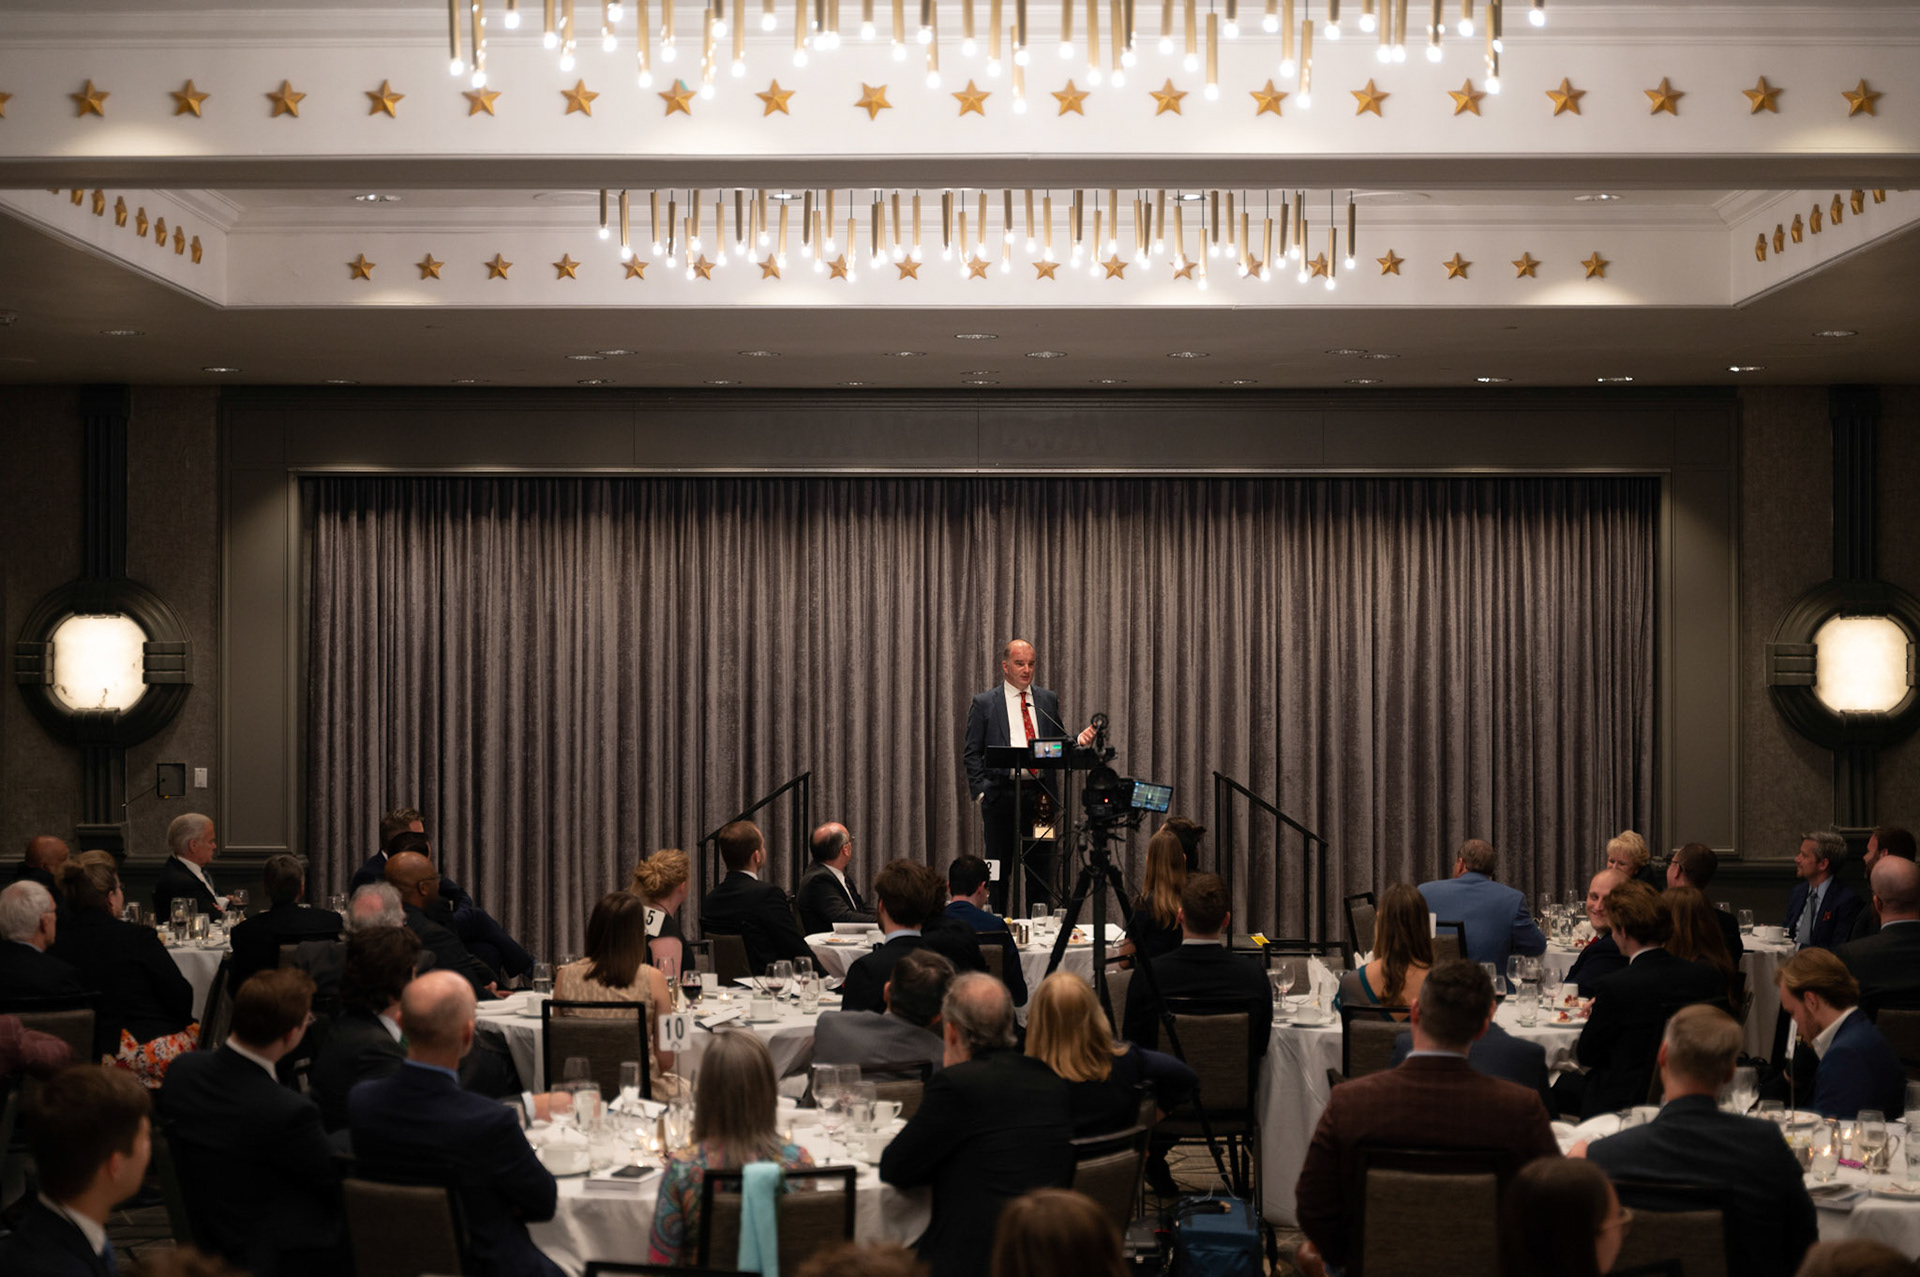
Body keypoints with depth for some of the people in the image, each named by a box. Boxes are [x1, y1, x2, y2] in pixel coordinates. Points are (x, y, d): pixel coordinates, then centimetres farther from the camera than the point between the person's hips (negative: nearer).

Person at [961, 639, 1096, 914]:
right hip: (1002, 794, -2)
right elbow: (971, 754, 3)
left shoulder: (1048, 700, 13)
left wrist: (1079, 740, -5)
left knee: (1043, 867, 3)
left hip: (1041, 794, 2)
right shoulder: (984, 703, 5)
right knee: (999, 869, 3)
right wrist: (981, 792, -8)